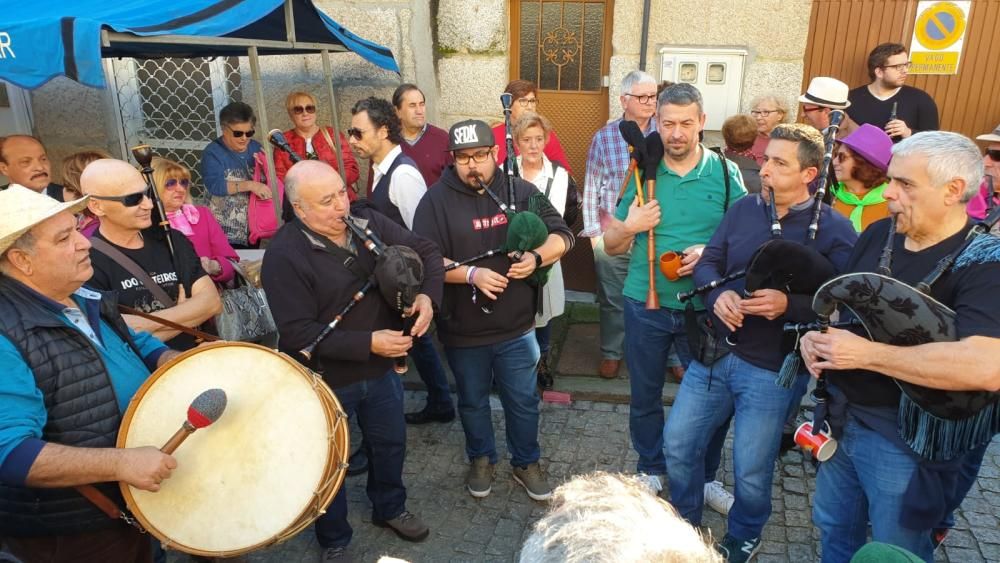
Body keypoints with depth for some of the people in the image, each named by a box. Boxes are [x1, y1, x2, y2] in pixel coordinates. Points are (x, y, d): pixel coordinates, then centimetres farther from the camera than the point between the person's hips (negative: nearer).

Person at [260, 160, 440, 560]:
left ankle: (390, 508, 52)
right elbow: (298, 333, -27)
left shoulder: (369, 223, -8)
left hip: (380, 369, 5)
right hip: (324, 380, -5)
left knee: (390, 443, 24)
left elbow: (425, 252, -2)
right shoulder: (284, 256, -23)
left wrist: (427, 294, -22)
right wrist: (367, 343, -29)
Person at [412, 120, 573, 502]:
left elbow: (562, 235, -1)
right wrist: (471, 274, -29)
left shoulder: (520, 191, -2)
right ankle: (481, 459, 44)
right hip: (462, 330, -1)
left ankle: (526, 464, 38)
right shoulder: (436, 200, -9)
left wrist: (537, 257, -21)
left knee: (523, 401, 15)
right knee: (473, 402, 20)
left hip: (516, 327, 1)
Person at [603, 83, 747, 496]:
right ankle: (650, 469, 37)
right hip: (646, 304, 1)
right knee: (644, 394, 14)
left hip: (704, 307, -1)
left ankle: (706, 476, 34)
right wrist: (629, 227, -16)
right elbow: (611, 246, 5)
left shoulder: (726, 173, -3)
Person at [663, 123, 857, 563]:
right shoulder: (743, 209, 4)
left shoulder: (833, 229, -11)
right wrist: (718, 295, -17)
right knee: (677, 443, 11)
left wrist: (790, 304, -30)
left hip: (772, 369, -4)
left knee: (751, 471, 10)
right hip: (713, 353, 5)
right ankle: (683, 525, 37)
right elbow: (707, 263, 4)